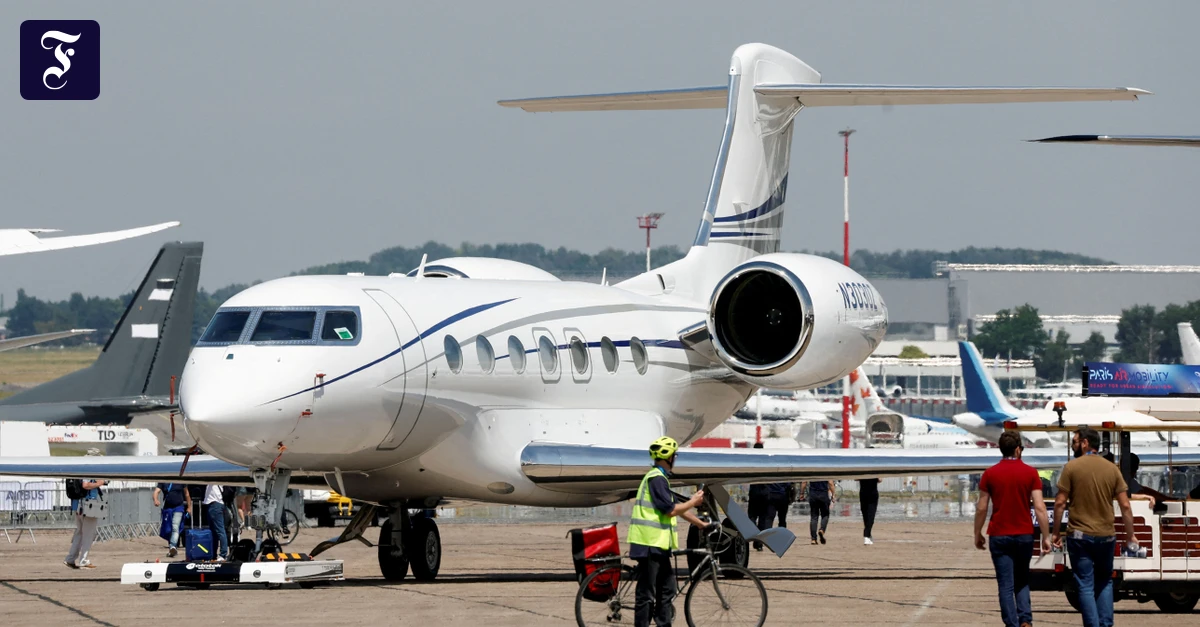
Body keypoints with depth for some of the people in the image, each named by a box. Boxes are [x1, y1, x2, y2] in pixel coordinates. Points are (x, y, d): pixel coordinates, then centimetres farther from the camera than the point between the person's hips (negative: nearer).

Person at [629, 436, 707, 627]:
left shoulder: (660, 478, 19)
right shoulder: (656, 478, -14)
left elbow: (676, 507, 24)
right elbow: (670, 510, -19)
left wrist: (701, 524, 27)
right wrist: (694, 502, -4)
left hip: (658, 545, 10)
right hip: (650, 543, -10)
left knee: (667, 590, 14)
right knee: (646, 594, -7)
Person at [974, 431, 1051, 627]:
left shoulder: (990, 474, -4)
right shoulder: (1030, 473, -4)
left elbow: (981, 508, -1)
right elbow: (1039, 507, -9)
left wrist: (977, 534, 11)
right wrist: (1046, 537, -4)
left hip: (999, 536, -1)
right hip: (1024, 535, 1)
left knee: (1006, 585, 2)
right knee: (1022, 581, 17)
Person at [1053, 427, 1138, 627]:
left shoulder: (1072, 467, -6)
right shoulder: (1112, 469, 3)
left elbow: (1060, 503, -7)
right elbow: (1125, 506, 1)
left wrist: (1057, 532, 2)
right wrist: (1130, 535, 9)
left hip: (1079, 535, -3)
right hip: (1106, 535, 3)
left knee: (1085, 586, 0)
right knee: (1104, 582, 19)